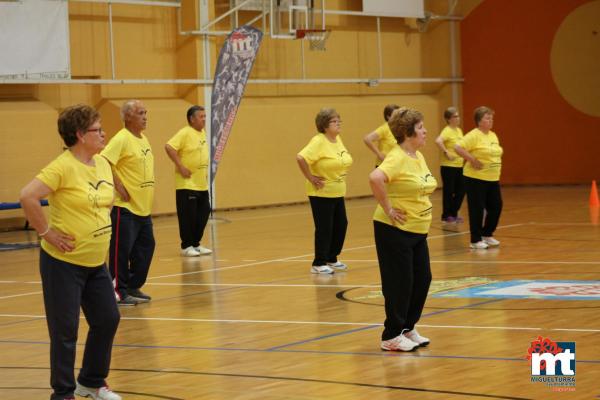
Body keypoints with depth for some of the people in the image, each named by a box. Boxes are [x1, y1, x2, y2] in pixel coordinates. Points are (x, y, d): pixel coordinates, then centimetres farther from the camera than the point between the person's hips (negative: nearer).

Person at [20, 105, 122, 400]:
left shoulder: (102, 164, 6)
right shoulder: (63, 167, -19)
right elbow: (28, 197, -28)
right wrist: (46, 233, -21)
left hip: (95, 262, 8)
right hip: (63, 263, -8)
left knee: (108, 320, 13)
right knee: (65, 331, 0)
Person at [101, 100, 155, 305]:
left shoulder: (143, 139, 13)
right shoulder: (121, 139, -15)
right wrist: (118, 186, -21)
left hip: (143, 207, 9)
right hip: (125, 206, -9)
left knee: (145, 247, 12)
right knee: (121, 250, -3)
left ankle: (133, 287, 23)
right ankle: (119, 292, 4)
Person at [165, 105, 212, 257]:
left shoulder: (203, 133, 12)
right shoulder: (185, 133, -13)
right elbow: (169, 147, -24)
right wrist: (180, 166, -22)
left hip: (202, 185, 8)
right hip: (187, 184, -8)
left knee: (203, 215, 9)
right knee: (188, 216, -3)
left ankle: (196, 244, 21)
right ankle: (186, 246, 7)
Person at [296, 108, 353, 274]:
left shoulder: (337, 139, 6)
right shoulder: (318, 141, -19)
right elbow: (301, 158, -31)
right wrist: (311, 178, -23)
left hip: (337, 192, 8)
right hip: (321, 193, -8)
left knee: (341, 225, 12)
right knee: (324, 228, -3)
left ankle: (331, 259, 27)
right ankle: (318, 264, 8)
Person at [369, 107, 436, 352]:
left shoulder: (418, 157, 9)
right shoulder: (397, 158, -19)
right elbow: (375, 178, -37)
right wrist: (388, 209, -27)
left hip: (418, 231, 9)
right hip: (395, 231, -9)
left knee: (422, 279, 12)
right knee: (399, 283, -1)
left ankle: (407, 329, 26)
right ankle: (391, 337, 11)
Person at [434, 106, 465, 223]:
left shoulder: (459, 130, 11)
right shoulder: (447, 131, -15)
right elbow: (438, 141, -34)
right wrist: (446, 153, -26)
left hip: (459, 166, 8)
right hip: (448, 167, -8)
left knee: (461, 190, 11)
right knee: (449, 191, 0)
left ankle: (453, 213, 24)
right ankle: (446, 216, 12)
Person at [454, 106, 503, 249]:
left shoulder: (493, 135, 12)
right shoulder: (474, 135, -14)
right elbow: (458, 147, -23)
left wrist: (497, 166, 12)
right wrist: (472, 160, -20)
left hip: (493, 179, 8)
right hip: (476, 179, -8)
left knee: (496, 207, 9)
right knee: (477, 209, -1)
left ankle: (487, 234, 27)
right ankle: (475, 240, 9)